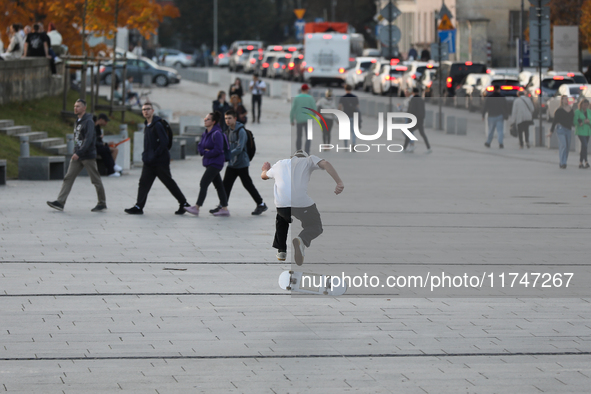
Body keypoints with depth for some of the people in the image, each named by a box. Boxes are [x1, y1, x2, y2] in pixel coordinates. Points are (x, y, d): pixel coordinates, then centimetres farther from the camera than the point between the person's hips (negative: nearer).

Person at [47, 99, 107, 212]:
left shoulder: (88, 121, -13)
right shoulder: (77, 121, 13)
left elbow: (89, 139, -22)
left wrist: (79, 153, -27)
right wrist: (76, 152, 14)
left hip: (88, 156, -8)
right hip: (77, 156, 8)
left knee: (96, 180, 2)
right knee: (68, 178, -2)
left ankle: (102, 203, 14)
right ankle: (60, 202, -7)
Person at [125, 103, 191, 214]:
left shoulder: (157, 125, -14)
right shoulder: (147, 126, 14)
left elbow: (164, 142, -20)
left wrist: (154, 155, -21)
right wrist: (146, 155, 10)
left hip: (161, 162, -8)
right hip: (149, 162, 8)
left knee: (169, 183, 0)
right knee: (144, 183, 0)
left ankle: (184, 203, 10)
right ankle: (139, 206, 0)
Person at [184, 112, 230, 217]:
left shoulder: (217, 134, -16)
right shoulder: (206, 133, 12)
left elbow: (218, 150, -21)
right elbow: (200, 146, 13)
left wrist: (206, 153, -11)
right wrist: (204, 151, -9)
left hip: (215, 163, -9)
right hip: (209, 163, 9)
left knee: (203, 184, -12)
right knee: (218, 185, 10)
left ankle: (197, 207, -12)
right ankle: (224, 209, 13)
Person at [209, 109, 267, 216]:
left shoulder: (241, 131, -18)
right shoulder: (229, 130, 8)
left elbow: (239, 149, -25)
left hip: (241, 164, -7)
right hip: (232, 163, 7)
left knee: (247, 184, 1)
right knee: (226, 184, 1)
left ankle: (261, 205, 13)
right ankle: (222, 206, 4)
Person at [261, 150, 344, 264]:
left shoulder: (279, 164, 29)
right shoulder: (309, 160, 19)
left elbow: (264, 176, 47)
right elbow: (325, 164, -2)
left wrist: (265, 169, 72)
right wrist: (339, 183, -12)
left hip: (281, 204, 4)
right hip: (302, 202, -4)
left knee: (281, 217, 37)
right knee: (315, 227, 15)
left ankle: (281, 250, 28)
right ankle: (302, 240, -20)